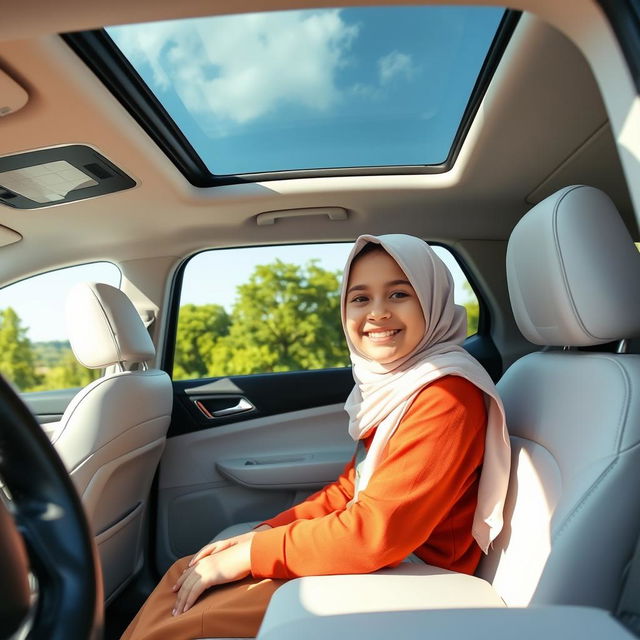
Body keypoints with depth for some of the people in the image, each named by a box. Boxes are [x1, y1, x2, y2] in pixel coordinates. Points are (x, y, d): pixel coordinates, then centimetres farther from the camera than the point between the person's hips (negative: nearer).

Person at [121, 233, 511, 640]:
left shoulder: (449, 397, -23)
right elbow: (350, 489, 9)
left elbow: (377, 532, -27)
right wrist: (263, 532, -2)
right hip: (375, 556, 8)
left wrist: (250, 554, -17)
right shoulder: (398, 382, 5)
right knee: (186, 572, 6)